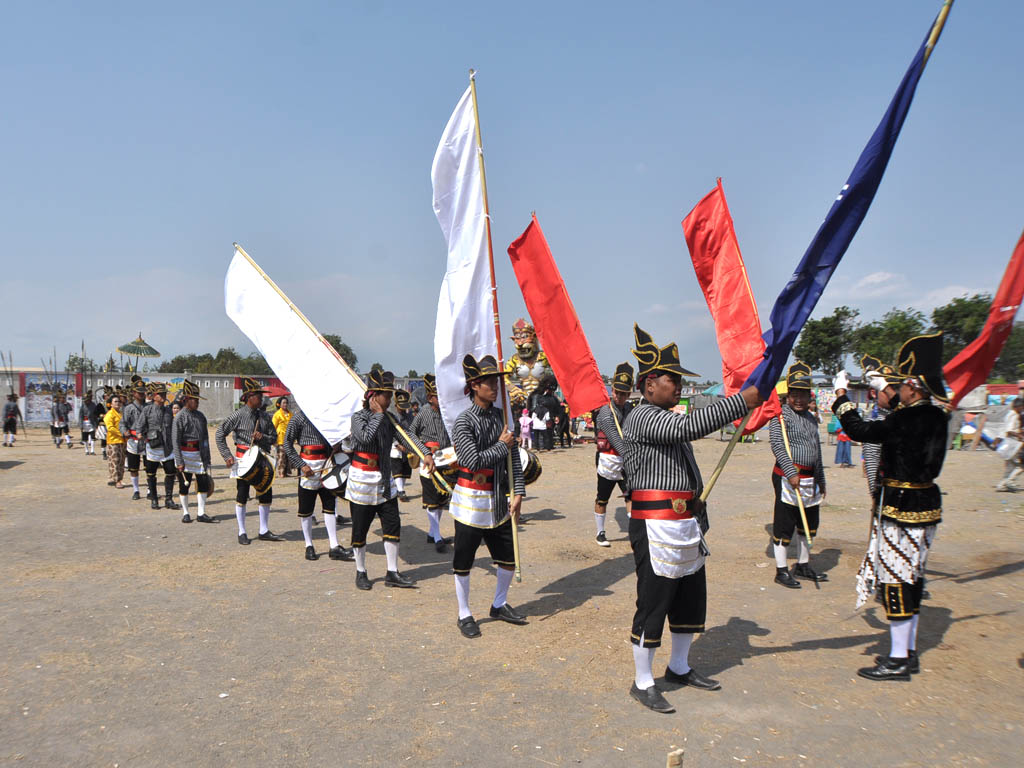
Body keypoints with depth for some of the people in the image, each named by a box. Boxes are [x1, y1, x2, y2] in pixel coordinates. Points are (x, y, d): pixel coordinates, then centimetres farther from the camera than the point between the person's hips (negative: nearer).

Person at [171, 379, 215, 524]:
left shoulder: (200, 416, 8)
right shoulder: (180, 417, -9)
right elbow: (175, 441, -11)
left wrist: (207, 457, 11)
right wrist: (179, 461, -16)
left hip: (199, 454, 5)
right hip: (185, 454, -5)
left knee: (203, 483, 2)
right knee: (184, 485, 6)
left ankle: (201, 513, 9)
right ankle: (185, 513, 18)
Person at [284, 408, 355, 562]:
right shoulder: (298, 419, -4)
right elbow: (287, 444, -7)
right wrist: (301, 465, -15)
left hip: (327, 465, 5)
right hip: (309, 467, -5)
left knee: (330, 506, 4)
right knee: (306, 509, 5)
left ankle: (334, 547, 7)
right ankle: (309, 546, 17)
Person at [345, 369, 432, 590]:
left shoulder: (389, 418, 6)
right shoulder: (359, 417, -10)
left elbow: (406, 436, -6)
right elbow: (365, 436, -30)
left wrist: (425, 454, -21)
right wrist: (378, 413, -19)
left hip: (384, 480, 6)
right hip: (362, 480, -6)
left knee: (393, 525, 4)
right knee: (360, 528, 5)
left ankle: (392, 573, 12)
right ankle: (361, 573, 21)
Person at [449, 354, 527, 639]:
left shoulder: (501, 416, 3)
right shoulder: (463, 422, -14)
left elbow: (514, 458, 3)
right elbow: (473, 461, -23)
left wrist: (518, 493, -4)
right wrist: (502, 446, -12)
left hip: (499, 501, 6)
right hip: (471, 501, -5)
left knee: (509, 558, 13)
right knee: (464, 561, 7)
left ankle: (499, 605, 35)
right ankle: (464, 615, 24)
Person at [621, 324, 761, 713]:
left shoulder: (669, 419, 18)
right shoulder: (642, 417, -14)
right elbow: (692, 425, -29)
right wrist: (743, 400, -25)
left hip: (686, 525, 10)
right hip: (656, 527, -10)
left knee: (691, 598, 18)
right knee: (653, 603, -1)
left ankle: (679, 668, 35)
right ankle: (642, 683, 13)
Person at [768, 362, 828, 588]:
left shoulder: (811, 418, 15)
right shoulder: (781, 415, -7)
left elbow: (817, 451, 20)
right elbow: (777, 445, -16)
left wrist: (821, 480, 20)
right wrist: (791, 473, -22)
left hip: (810, 479, 8)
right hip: (788, 476, -8)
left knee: (808, 524, 15)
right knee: (784, 523, -2)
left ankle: (803, 566, 29)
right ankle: (781, 571, 6)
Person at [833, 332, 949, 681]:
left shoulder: (909, 419, -21)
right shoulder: (934, 416, 6)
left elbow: (860, 430, -23)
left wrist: (841, 394, -11)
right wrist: (883, 390, 31)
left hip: (902, 507, -9)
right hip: (925, 503, 9)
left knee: (896, 577, -2)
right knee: (910, 576, 16)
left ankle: (898, 662, 6)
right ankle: (908, 651, 27)